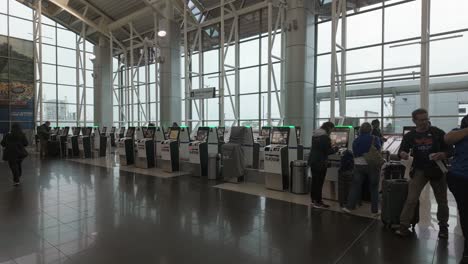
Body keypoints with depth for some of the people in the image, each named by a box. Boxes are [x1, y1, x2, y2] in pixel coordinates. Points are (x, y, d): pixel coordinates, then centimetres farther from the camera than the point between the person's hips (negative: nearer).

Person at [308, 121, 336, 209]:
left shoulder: (315, 135, 12)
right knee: (319, 182, -2)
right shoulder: (325, 137, -16)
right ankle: (318, 202, 5)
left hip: (312, 161, 9)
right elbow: (328, 151, -17)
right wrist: (335, 150, 3)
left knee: (314, 181, 14)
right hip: (320, 163, -8)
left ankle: (314, 200, 23)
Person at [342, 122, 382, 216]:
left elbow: (355, 154, 6)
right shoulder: (375, 139, -4)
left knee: (355, 186, 8)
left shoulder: (356, 141, 3)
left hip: (359, 166, 2)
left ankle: (349, 206, 7)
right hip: (372, 166, -2)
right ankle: (375, 210, 16)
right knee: (374, 188, 9)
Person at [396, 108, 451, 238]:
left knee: (442, 201, 14)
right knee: (411, 199, -9)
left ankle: (443, 227, 34)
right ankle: (404, 226, -4)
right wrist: (403, 154, -26)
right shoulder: (410, 136, -1)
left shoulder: (438, 133, -2)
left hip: (437, 170, 1)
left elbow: (449, 150, 0)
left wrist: (441, 155, -22)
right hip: (419, 170, -1)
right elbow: (401, 151, -2)